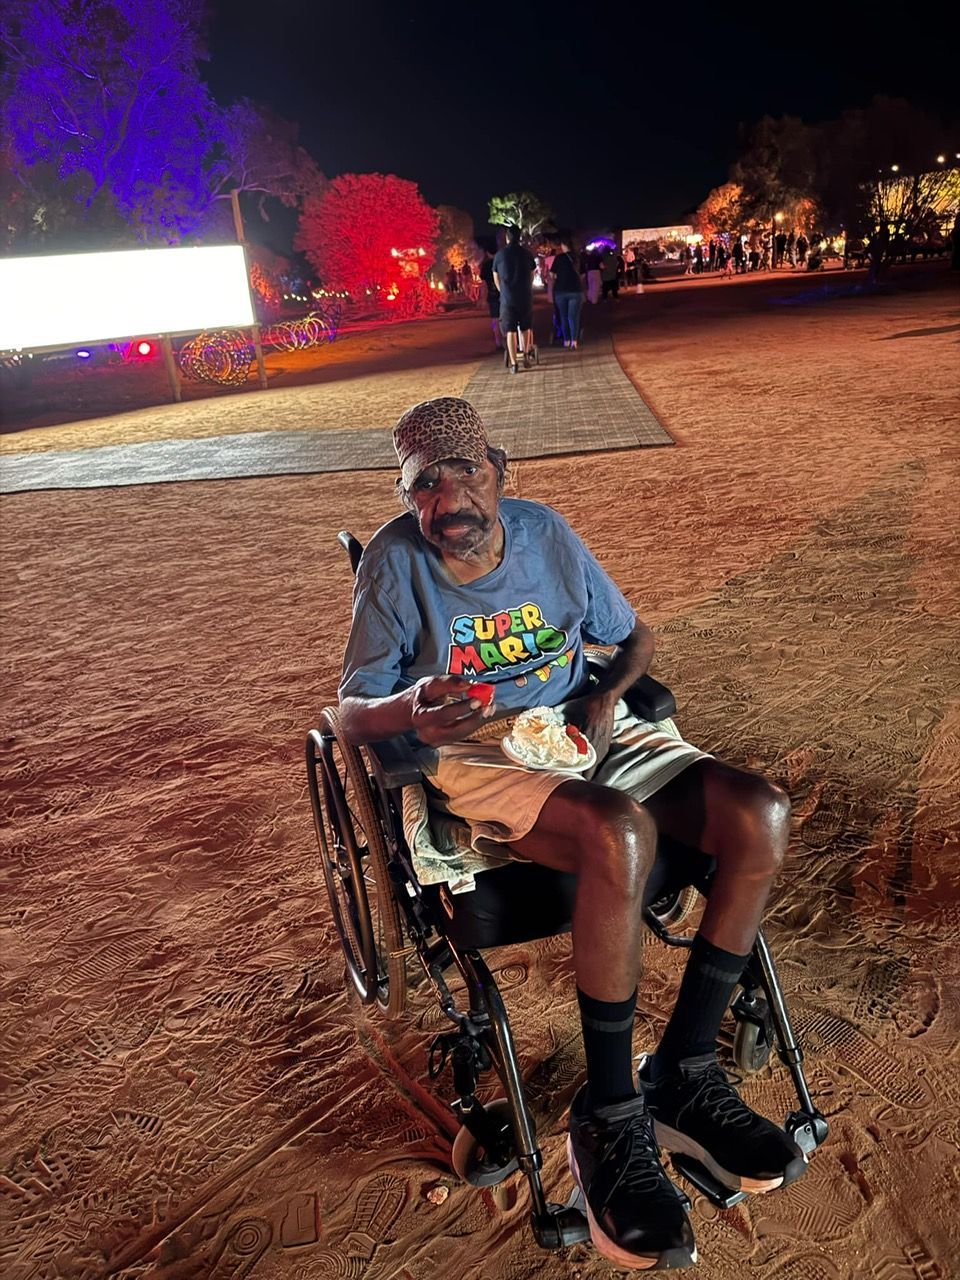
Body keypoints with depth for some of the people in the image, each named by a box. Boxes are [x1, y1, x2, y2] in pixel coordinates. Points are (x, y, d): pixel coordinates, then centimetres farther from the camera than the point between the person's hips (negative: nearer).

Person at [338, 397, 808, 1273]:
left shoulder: (545, 531, 6)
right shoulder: (395, 560, -5)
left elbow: (635, 636, 17)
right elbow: (352, 713, -4)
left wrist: (607, 694, -6)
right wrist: (410, 711, -28)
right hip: (478, 758, -5)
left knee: (761, 816, -16)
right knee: (621, 835, -36)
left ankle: (683, 1075, -3)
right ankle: (609, 1120, -15)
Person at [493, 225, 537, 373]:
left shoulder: (500, 255, 0)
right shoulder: (527, 253, 1)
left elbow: (496, 278, 10)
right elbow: (532, 275, 13)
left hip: (507, 298, -1)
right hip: (525, 297, 1)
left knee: (510, 331, -1)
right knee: (526, 328, 19)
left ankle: (513, 363, -6)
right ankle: (526, 354, 27)